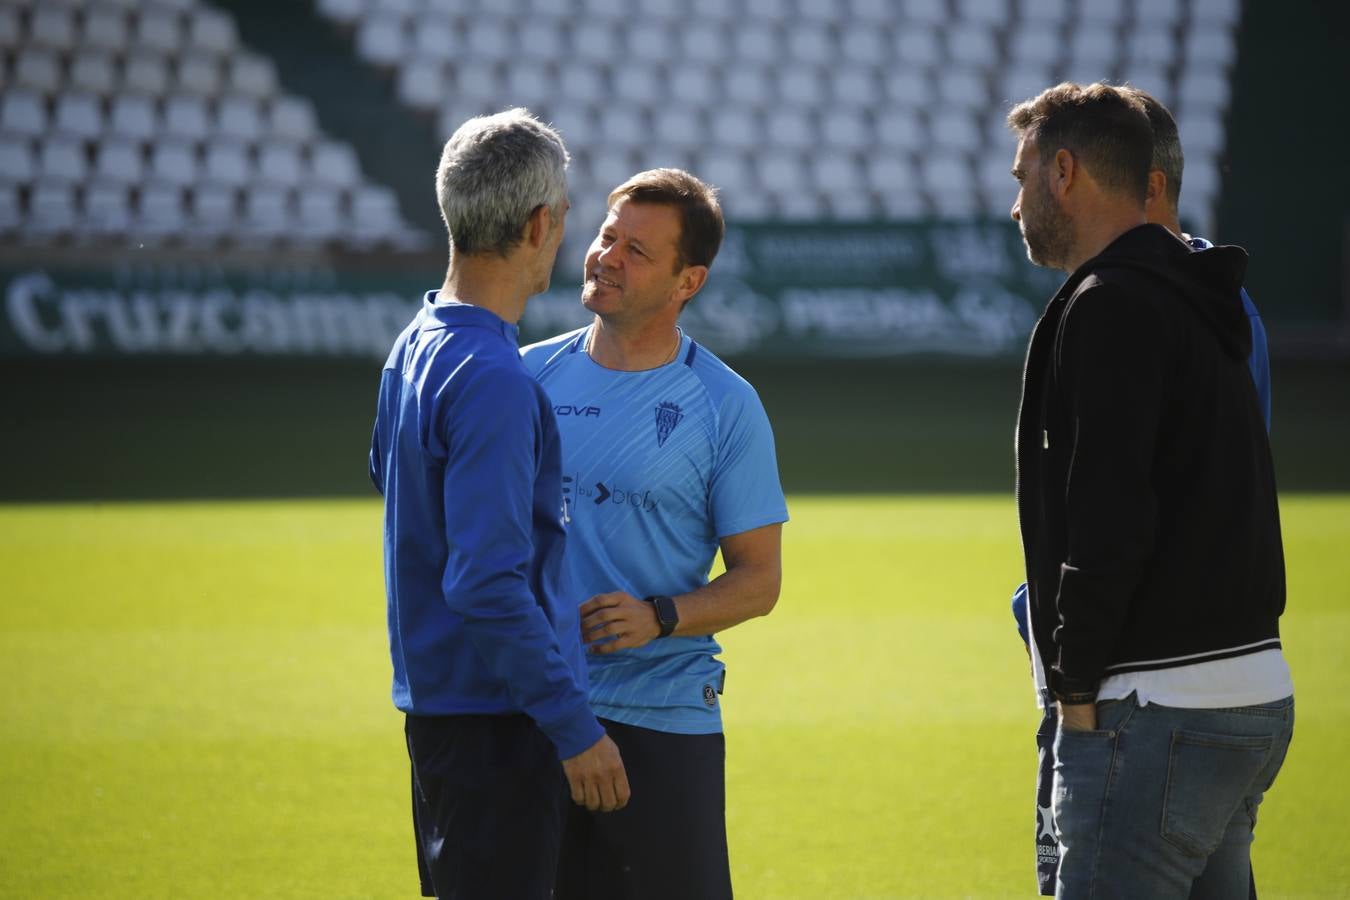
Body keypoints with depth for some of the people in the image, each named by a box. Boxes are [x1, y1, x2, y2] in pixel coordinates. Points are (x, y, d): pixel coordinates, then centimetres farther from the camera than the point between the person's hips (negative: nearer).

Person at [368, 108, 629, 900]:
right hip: (499, 715, -10)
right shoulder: (494, 382, -21)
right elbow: (488, 584, -25)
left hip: (436, 704, 10)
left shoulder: (417, 344, 9)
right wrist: (575, 728, -19)